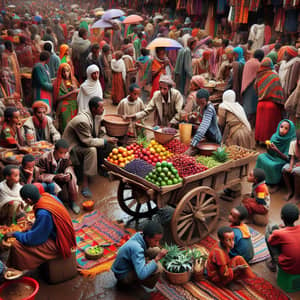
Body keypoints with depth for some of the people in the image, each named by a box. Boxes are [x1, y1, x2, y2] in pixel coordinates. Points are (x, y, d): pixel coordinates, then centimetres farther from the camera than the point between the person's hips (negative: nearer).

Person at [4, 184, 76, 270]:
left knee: (16, 245, -11)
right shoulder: (48, 196, -7)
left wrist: (14, 234, -6)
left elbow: (32, 239, -19)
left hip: (57, 243, -9)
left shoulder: (43, 214, -31)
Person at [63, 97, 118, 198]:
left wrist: (108, 140, -11)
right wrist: (105, 140, -26)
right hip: (73, 146, -8)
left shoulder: (97, 116, -4)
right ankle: (85, 184, -33)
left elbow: (99, 133, 7)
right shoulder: (82, 121, -32)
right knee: (91, 150, -36)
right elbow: (88, 141, -31)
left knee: (109, 145, -6)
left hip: (86, 141, 9)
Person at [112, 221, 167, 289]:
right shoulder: (136, 248, -35)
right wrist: (156, 259, -39)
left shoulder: (141, 236, -10)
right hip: (123, 275, -9)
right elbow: (142, 275, -42)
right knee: (157, 269, -28)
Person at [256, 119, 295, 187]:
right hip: (273, 157, 6)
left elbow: (287, 158, -21)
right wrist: (269, 149, -20)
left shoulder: (291, 141, -20)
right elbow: (270, 153, 3)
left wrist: (276, 150, -33)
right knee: (261, 157, -17)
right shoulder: (275, 136, -5)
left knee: (273, 165, -31)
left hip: (283, 161, -6)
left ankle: (274, 183, -6)